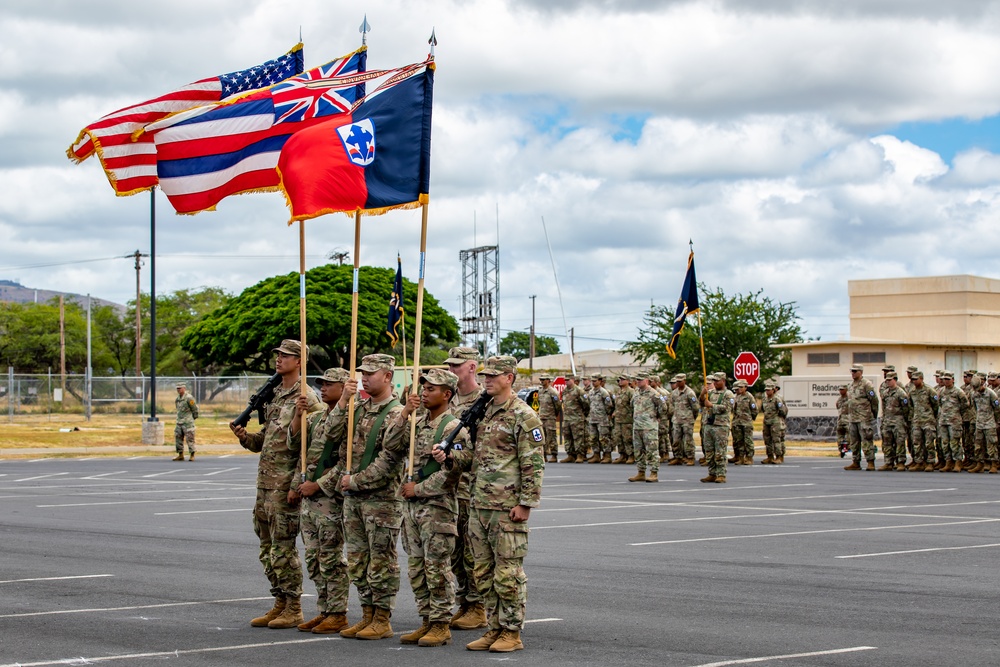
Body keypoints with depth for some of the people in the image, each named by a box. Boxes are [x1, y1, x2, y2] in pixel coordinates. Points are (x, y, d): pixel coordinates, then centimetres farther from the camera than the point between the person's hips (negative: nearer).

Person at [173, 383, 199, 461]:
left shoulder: (189, 398, -13)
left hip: (188, 423, -8)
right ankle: (180, 455, 13)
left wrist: (193, 418, 0)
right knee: (178, 438, 6)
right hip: (179, 422, 8)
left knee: (189, 438, -6)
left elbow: (195, 409, -8)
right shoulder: (177, 399, 11)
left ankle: (192, 455, -1)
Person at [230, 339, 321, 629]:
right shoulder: (275, 396, 17)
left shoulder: (306, 399, -11)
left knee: (283, 548, -5)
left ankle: (293, 610, 3)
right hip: (265, 483, 9)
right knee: (268, 548, 12)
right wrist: (244, 436, 3)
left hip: (286, 485, -9)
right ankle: (280, 604, 21)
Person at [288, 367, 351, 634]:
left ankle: (338, 614, 3)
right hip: (308, 498, 9)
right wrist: (298, 415, -1)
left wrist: (318, 485, -17)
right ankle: (324, 611, 19)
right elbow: (297, 447, 13)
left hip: (331, 499, -9)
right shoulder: (315, 417, 15)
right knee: (314, 559, 12)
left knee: (332, 558, -4)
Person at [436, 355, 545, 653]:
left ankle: (512, 633, 5)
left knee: (508, 573, -3)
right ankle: (496, 628, 20)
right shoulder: (484, 412, 15)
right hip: (480, 505, 8)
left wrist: (525, 503, -16)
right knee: (484, 572, 11)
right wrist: (449, 456, 3)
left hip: (507, 508, -8)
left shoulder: (523, 416, -10)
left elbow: (534, 464, -13)